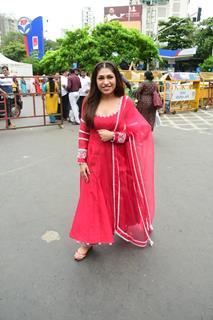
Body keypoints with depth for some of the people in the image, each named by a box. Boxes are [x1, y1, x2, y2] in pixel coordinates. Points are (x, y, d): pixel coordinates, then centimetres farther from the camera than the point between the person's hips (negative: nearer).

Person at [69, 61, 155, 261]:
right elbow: (83, 134, 1)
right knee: (93, 199, 8)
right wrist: (82, 161, -4)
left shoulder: (126, 102, -6)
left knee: (121, 197, 16)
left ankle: (126, 229, 46)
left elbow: (138, 132, -6)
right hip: (95, 160, 1)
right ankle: (88, 241, 26)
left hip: (118, 160, -1)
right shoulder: (89, 103, -1)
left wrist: (113, 136, -17)